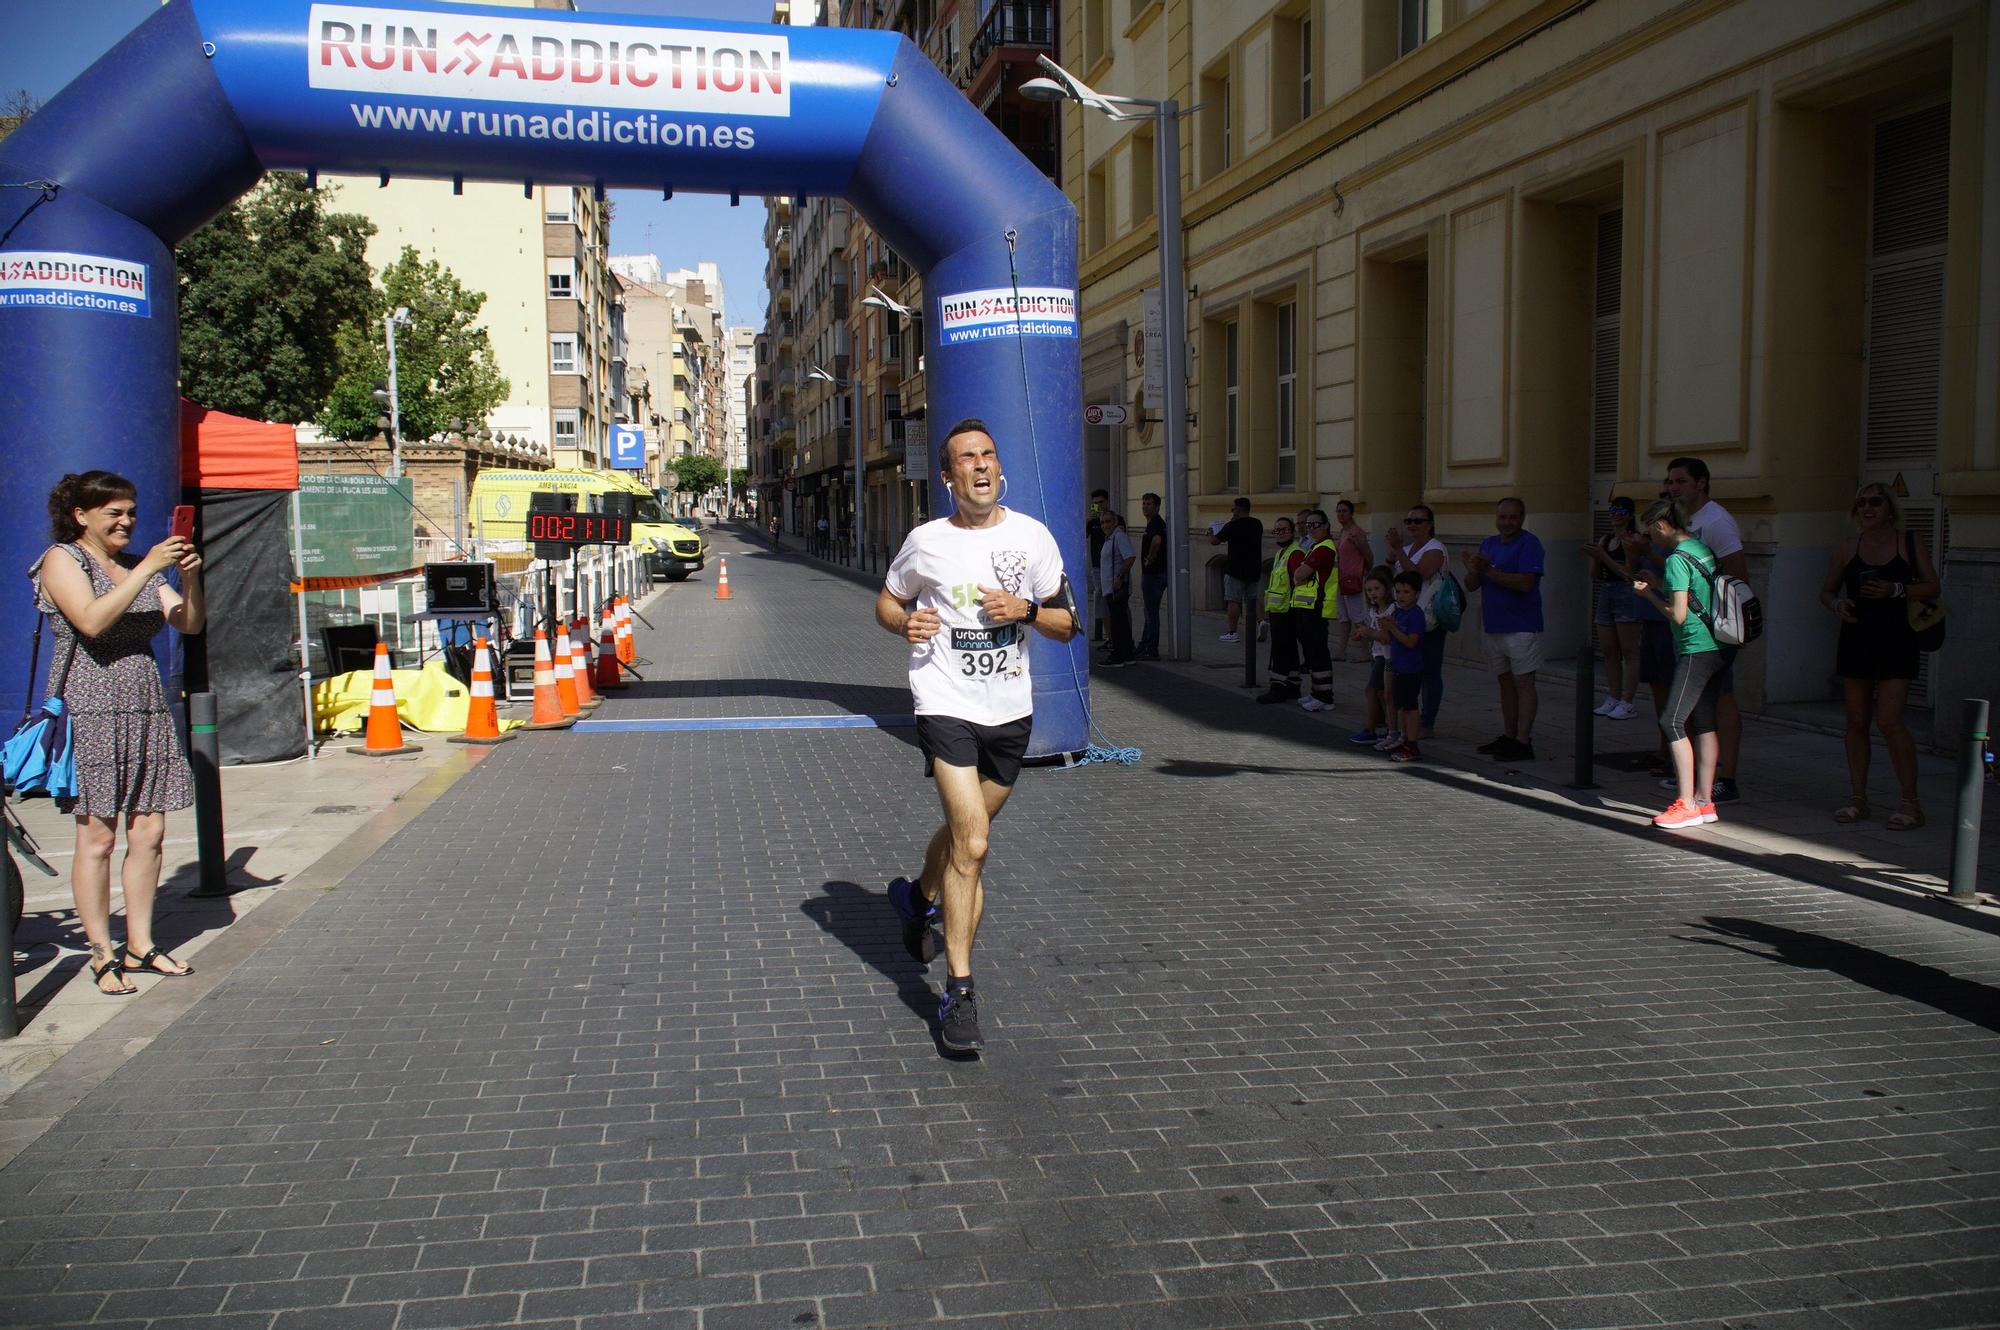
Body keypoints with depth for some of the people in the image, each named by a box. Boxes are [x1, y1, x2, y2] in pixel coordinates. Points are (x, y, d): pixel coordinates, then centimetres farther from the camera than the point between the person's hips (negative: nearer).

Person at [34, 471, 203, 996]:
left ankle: (140, 946, 14)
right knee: (97, 836, -4)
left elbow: (190, 624, 10)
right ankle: (102, 955, 4)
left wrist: (188, 578, -7)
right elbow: (92, 620, -18)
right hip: (89, 711, -6)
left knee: (149, 833, 5)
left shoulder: (138, 566, 17)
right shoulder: (62, 560, -1)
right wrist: (148, 570, -20)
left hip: (145, 709, 6)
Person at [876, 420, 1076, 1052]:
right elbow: (886, 602, 13)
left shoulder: (1032, 537, 2)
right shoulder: (926, 542, -2)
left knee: (964, 830, 20)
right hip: (946, 706, -3)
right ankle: (959, 992, -9)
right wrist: (906, 623, -9)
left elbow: (1067, 625, 7)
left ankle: (919, 896, 53)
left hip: (1010, 710, 4)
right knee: (972, 843, -17)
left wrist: (1027, 609, -13)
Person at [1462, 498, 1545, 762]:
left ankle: (1523, 742, -8)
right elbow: (1471, 586, 10)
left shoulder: (1529, 544, -9)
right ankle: (1508, 737, 19)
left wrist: (1489, 571, -22)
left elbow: (1525, 583, -21)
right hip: (1494, 626, 8)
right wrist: (1473, 571, -12)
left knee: (1523, 683, -7)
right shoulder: (1488, 544, 14)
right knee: (1506, 682, 13)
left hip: (1522, 627, -8)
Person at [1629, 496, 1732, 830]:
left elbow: (1678, 614, -17)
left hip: (1697, 649, -9)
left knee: (1672, 721, -8)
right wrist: (1659, 583, 19)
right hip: (1720, 648, 10)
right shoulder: (1703, 548, 13)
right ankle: (1704, 801, 14)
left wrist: (1649, 593, -3)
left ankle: (1686, 804, -9)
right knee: (1703, 722, 11)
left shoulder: (1677, 559, -14)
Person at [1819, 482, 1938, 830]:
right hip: (1855, 639, 3)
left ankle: (1911, 804, -2)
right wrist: (1837, 604, -6)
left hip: (1896, 641, -3)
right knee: (1856, 721, 6)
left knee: (1889, 722, -11)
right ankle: (1858, 799, 14)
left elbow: (1933, 588, 0)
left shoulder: (1911, 543, 3)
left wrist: (1896, 589, -16)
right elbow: (1827, 590, 16)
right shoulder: (1846, 548, 8)